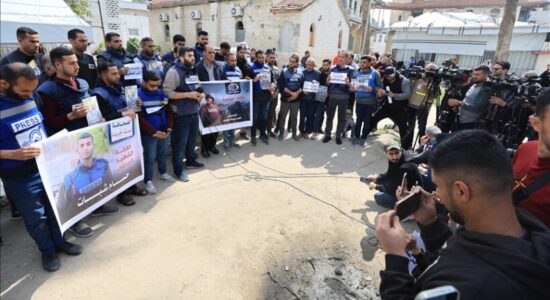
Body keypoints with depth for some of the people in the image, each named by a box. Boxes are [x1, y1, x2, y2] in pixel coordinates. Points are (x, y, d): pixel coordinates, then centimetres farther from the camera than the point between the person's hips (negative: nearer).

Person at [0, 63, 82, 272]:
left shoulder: (31, 99, -1)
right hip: (19, 176, -5)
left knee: (55, 208, 19)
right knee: (35, 217, 12)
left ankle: (59, 242, 40)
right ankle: (47, 250, 34)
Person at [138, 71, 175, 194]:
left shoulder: (161, 93, 1)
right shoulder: (138, 95, -14)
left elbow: (169, 111, 6)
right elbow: (140, 118, -16)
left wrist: (169, 127, -6)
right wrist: (154, 132, -20)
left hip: (164, 131, 5)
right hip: (149, 133, -5)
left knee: (163, 153, 20)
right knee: (150, 157, 3)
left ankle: (163, 172, 39)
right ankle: (148, 181, 16)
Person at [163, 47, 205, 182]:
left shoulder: (194, 71, 12)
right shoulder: (174, 71, -13)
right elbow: (167, 92, -22)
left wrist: (201, 94, 3)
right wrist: (188, 95, -22)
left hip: (194, 112, 8)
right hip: (181, 114, -7)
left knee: (192, 139, 20)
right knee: (180, 142, 1)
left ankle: (191, 161, 39)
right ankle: (178, 170, 13)